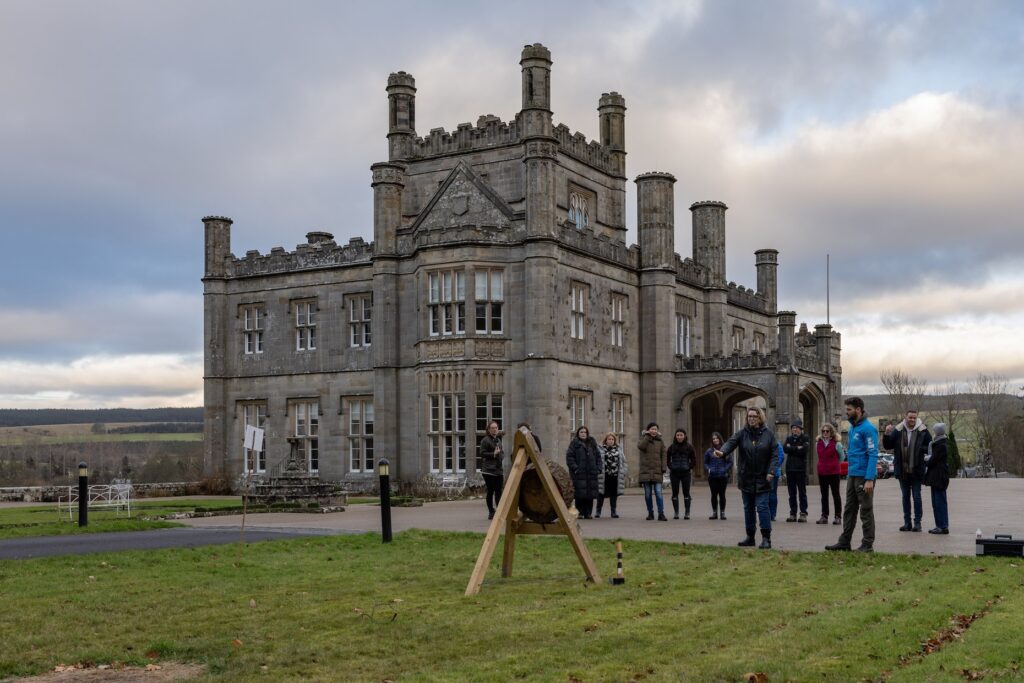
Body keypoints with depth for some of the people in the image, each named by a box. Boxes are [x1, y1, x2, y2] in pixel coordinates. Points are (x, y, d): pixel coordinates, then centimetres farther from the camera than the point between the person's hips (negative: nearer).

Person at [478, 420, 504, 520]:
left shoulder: (498, 439, 17)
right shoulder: (485, 440, -7)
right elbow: (482, 453, -13)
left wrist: (501, 454, 6)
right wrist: (493, 454, -18)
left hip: (498, 469, 7)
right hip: (489, 470, -7)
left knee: (498, 491, 5)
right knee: (490, 491, -1)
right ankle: (491, 512, 8)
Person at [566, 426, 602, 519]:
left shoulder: (592, 444, 17)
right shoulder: (575, 444, 3)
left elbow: (598, 457, 19)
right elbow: (569, 457, -4)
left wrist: (598, 470, 7)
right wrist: (575, 468, -13)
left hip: (591, 473, 4)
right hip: (579, 473, -4)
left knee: (590, 494, 3)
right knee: (580, 494, -7)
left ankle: (588, 513, 10)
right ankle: (580, 513, 0)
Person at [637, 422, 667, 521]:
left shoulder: (660, 441, 9)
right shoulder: (644, 439, 7)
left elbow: (663, 456, 8)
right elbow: (640, 446, -16)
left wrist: (663, 470, -1)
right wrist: (647, 435, -12)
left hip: (657, 472, 0)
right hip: (646, 471, 0)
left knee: (658, 493, -9)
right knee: (648, 494, 5)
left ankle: (661, 514, -11)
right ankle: (650, 513, 16)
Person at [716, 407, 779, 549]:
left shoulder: (768, 434, -1)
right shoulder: (742, 433, 1)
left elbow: (775, 454, -3)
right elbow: (731, 442, -16)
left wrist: (771, 471, -15)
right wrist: (722, 451, -38)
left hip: (762, 479, -3)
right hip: (746, 478, 3)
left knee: (762, 507, -10)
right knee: (748, 508, 11)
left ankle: (766, 538, -5)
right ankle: (750, 536, 22)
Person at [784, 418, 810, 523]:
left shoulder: (804, 438, 1)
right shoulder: (789, 438, 14)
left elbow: (803, 450, -15)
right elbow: (785, 448, -3)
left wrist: (791, 448, -7)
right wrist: (797, 448, -9)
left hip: (801, 468, -4)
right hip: (790, 468, 4)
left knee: (802, 492, -2)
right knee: (792, 492, 6)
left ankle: (803, 513, 0)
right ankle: (792, 513, 11)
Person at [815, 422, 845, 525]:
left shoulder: (836, 444, -8)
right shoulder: (819, 443, 6)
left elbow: (842, 456, 4)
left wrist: (834, 464, 9)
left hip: (834, 473, -5)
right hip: (822, 473, 5)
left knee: (835, 494, 2)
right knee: (824, 495, 9)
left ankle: (838, 517, 6)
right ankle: (824, 516, 15)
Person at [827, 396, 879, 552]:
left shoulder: (868, 428, -14)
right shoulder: (852, 427, 14)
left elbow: (873, 455, -19)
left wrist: (869, 479, -23)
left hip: (864, 476, -9)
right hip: (852, 475, 9)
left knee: (866, 511, 0)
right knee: (849, 510, 12)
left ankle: (868, 544, 7)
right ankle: (844, 541, 17)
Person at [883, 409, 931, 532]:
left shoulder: (922, 431, -4)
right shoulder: (898, 430, 1)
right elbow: (888, 445, 2)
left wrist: (920, 449, -16)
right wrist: (887, 434, -14)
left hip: (916, 470, -3)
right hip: (902, 470, 3)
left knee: (917, 497, 2)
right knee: (905, 497, 10)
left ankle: (917, 522, 8)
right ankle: (907, 522, 17)